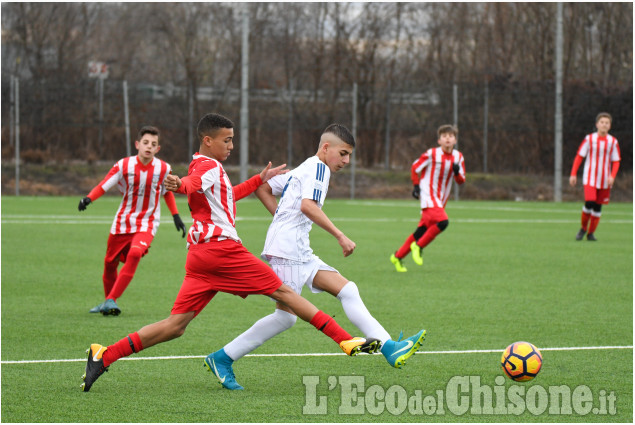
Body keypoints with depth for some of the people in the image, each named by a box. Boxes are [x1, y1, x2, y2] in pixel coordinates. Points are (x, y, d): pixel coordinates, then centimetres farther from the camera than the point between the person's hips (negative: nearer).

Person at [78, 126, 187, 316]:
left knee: (135, 254, -28)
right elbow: (104, 185, -11)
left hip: (146, 224, -1)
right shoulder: (124, 165, -9)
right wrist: (88, 198, -29)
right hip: (122, 222, 1)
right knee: (110, 263, 9)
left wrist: (176, 216, 13)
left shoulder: (163, 169, -4)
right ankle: (108, 301, 37)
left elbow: (167, 192, 14)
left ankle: (111, 301, -27)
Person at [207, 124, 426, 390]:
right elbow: (308, 205, -22)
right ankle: (223, 358, -7)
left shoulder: (301, 170, 24)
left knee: (347, 290, 4)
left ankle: (388, 348, -2)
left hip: (300, 253, 11)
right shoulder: (318, 167, -6)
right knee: (286, 315, -12)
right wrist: (340, 236, -22)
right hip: (286, 250, -11)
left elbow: (261, 188, 26)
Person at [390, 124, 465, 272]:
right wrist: (416, 186, -3)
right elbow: (415, 168, 5)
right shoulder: (431, 154, -8)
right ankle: (419, 246, -8)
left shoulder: (458, 157, 5)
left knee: (422, 231, 7)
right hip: (428, 195, -6)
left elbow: (461, 181, 10)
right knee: (442, 221, -28)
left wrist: (457, 172, -11)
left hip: (441, 200, 6)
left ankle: (398, 257, 21)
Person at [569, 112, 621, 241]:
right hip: (590, 178, -2)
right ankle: (583, 228, 5)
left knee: (598, 206, 5)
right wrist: (573, 174, -3)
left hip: (604, 180, 2)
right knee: (589, 202, -17)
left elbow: (616, 162, 6)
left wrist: (612, 176, -10)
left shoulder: (613, 142, 2)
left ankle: (591, 233, 18)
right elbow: (579, 157, 3)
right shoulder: (589, 139, -1)